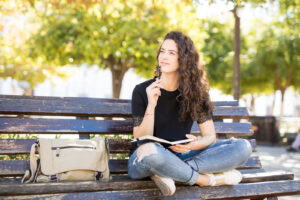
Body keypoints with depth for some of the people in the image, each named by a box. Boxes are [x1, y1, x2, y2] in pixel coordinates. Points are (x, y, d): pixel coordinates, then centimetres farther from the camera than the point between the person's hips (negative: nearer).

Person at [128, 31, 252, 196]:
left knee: (243, 147, -13)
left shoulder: (195, 92, 4)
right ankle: (207, 179, -18)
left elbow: (210, 136, 2)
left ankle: (168, 173, -23)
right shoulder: (142, 91, -6)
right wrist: (151, 106, -25)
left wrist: (194, 144, -22)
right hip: (145, 162, -4)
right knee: (149, 150, -42)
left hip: (181, 157, 4)